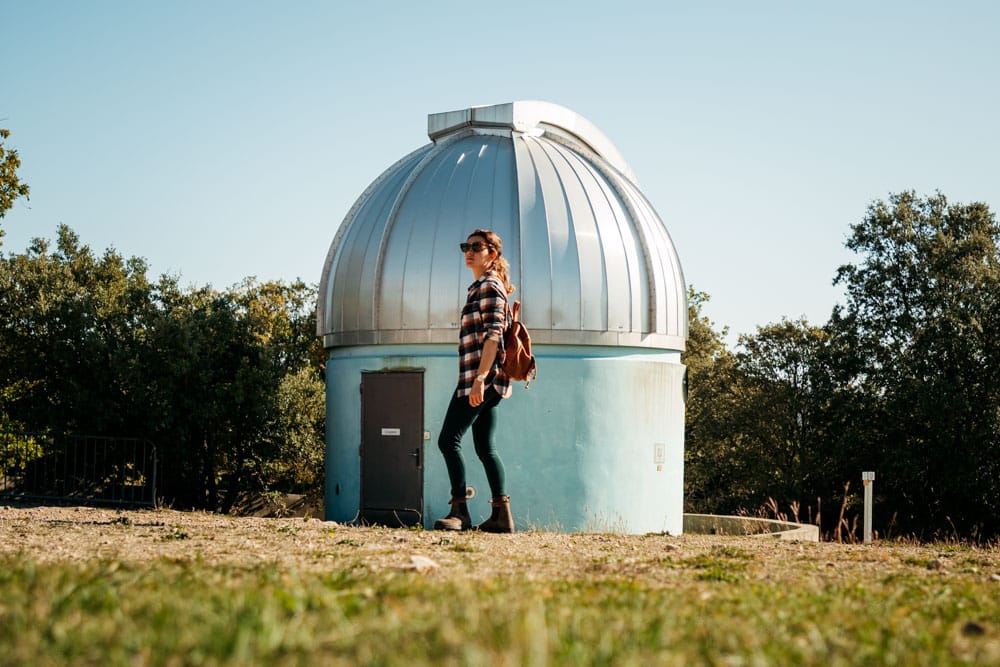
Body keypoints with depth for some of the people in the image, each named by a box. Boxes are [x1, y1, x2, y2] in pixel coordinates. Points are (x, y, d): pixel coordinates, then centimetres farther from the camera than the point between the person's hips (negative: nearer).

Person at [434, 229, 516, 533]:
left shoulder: (489, 286, -9)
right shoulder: (480, 287, 21)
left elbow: (493, 335, -19)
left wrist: (479, 377, -25)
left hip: (482, 376, -10)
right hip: (486, 380, 10)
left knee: (449, 440, -11)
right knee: (485, 446, 9)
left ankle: (459, 511, -11)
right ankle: (502, 515, 8)